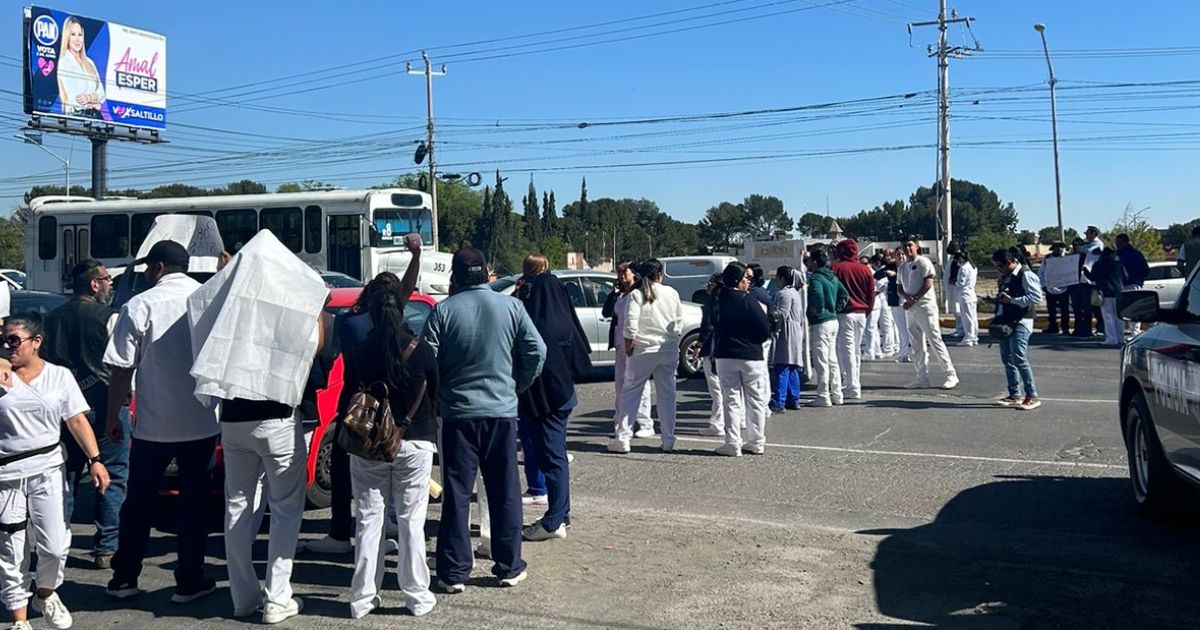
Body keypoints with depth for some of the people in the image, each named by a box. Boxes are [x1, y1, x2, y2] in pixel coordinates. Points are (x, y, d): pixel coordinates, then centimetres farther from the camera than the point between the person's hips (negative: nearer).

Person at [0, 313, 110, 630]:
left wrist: (95, 459, -9)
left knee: (55, 546, -1)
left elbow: (77, 421, 0)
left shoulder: (59, 376, 2)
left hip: (47, 470, 0)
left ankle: (45, 594, 28)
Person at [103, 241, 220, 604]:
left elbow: (121, 371, -7)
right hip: (202, 424, 1)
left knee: (138, 502, 14)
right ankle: (189, 583, 13)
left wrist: (113, 418, 4)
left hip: (153, 425, -1)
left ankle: (124, 579, 21)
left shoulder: (140, 306, -8)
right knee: (194, 502, 10)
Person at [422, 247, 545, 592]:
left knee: (456, 494, 5)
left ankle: (454, 572, 8)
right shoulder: (511, 307, -1)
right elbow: (537, 351, -2)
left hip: (458, 412, -1)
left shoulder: (443, 311, -5)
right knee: (505, 492, 11)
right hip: (502, 411, 1)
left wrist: (442, 394, 10)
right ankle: (509, 567, 17)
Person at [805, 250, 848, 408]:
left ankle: (823, 396, 0)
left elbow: (818, 295, -33)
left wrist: (817, 310, -18)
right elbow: (845, 295, 19)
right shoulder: (833, 277, 12)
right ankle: (836, 395, 20)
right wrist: (836, 309, 13)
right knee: (832, 360, 15)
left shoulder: (815, 278, -15)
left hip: (821, 323, -9)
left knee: (821, 361, -3)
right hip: (833, 320, 9)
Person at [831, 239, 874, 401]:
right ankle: (855, 385, 21)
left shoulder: (835, 268, -8)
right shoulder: (865, 269, 7)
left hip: (843, 313, -5)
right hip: (861, 314, 5)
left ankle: (852, 389, -9)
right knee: (856, 350, 15)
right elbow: (872, 294, 10)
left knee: (846, 351, -5)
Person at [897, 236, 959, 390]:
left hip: (925, 307, -7)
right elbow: (900, 289, 14)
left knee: (935, 341, -8)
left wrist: (914, 300, -15)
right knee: (917, 345, 8)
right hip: (910, 309, 7)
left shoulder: (923, 262, -6)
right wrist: (907, 296, -9)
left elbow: (928, 284, -13)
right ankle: (922, 378, 12)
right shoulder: (902, 268, 15)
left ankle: (951, 375, -3)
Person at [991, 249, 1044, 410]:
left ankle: (1032, 397, -9)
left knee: (1019, 358, -14)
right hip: (1005, 323, 9)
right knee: (1007, 359, 10)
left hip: (1020, 322, -9)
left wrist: (1012, 300, -19)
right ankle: (1014, 395, 19)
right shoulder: (1005, 277, 17)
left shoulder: (1025, 275, -11)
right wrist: (999, 298, 11)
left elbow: (1036, 296, -18)